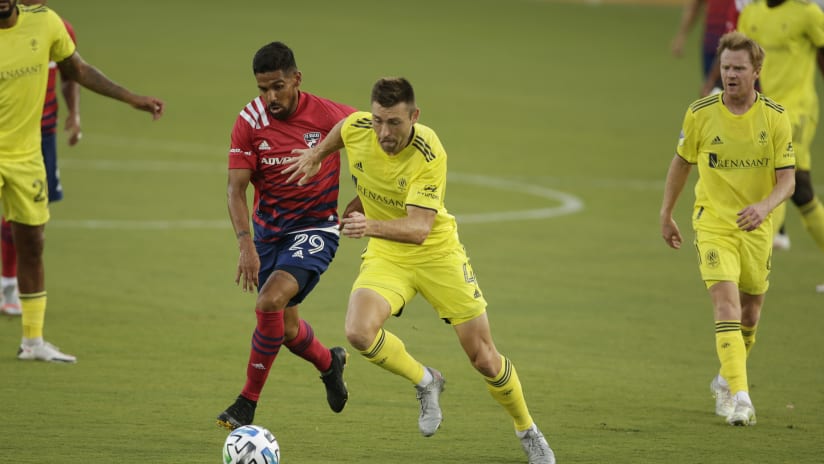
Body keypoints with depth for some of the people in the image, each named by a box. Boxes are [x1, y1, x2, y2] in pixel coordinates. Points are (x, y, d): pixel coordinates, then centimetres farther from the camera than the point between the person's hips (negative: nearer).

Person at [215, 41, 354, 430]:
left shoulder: (328, 115, -16)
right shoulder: (250, 122, -12)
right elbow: (236, 188, -14)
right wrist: (245, 243, -28)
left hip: (316, 229, -4)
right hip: (269, 231, 4)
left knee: (270, 302, -24)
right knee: (286, 326, 12)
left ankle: (247, 403, -12)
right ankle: (330, 363, 47)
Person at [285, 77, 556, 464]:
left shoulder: (429, 154, -29)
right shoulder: (357, 128, -16)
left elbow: (418, 228, -37)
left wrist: (371, 225, -52)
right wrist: (317, 153, 14)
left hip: (435, 251, -3)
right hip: (385, 256, 3)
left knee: (484, 359, 1)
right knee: (359, 333, -26)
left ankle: (528, 431, 28)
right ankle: (425, 382, 4)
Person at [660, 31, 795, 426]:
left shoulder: (775, 118, -7)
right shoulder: (700, 113, -8)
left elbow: (787, 179, -8)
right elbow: (682, 162, 8)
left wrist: (764, 206, -29)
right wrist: (666, 214, 12)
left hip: (756, 228, 2)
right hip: (713, 224, -2)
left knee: (749, 314, 15)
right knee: (726, 305, -20)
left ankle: (727, 380, 40)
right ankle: (739, 398, -27)